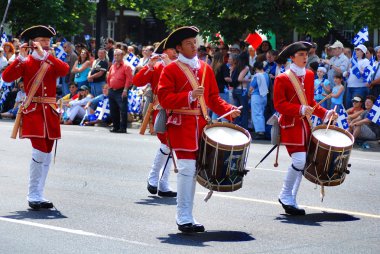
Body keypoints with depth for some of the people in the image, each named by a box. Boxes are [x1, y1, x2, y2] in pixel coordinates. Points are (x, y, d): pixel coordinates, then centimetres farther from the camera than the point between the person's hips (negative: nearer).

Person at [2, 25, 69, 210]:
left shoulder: (53, 62, 10)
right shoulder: (26, 62, 2)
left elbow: (65, 70, -13)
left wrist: (44, 55, -18)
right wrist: (21, 58, -18)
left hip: (50, 112, 5)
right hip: (33, 111, -5)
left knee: (47, 154, 8)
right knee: (39, 151, -15)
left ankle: (38, 195, 17)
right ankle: (33, 196, -7)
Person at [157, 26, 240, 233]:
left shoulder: (206, 69, 14)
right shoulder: (170, 70, -3)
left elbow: (213, 98, 15)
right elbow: (164, 99, -12)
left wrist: (229, 110, -1)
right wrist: (190, 96, -23)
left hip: (201, 124, 6)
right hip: (181, 125, -6)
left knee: (192, 170, 9)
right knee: (187, 168, -12)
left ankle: (187, 217, 16)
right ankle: (184, 219, -7)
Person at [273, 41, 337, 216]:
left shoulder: (309, 75, 12)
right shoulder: (282, 79, -8)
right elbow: (279, 104, -13)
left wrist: (325, 113, 7)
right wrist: (300, 109, -24)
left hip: (305, 126, 7)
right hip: (291, 126, -7)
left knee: (301, 164, 7)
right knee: (299, 161, -18)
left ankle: (291, 202, 15)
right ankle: (285, 196, -1)